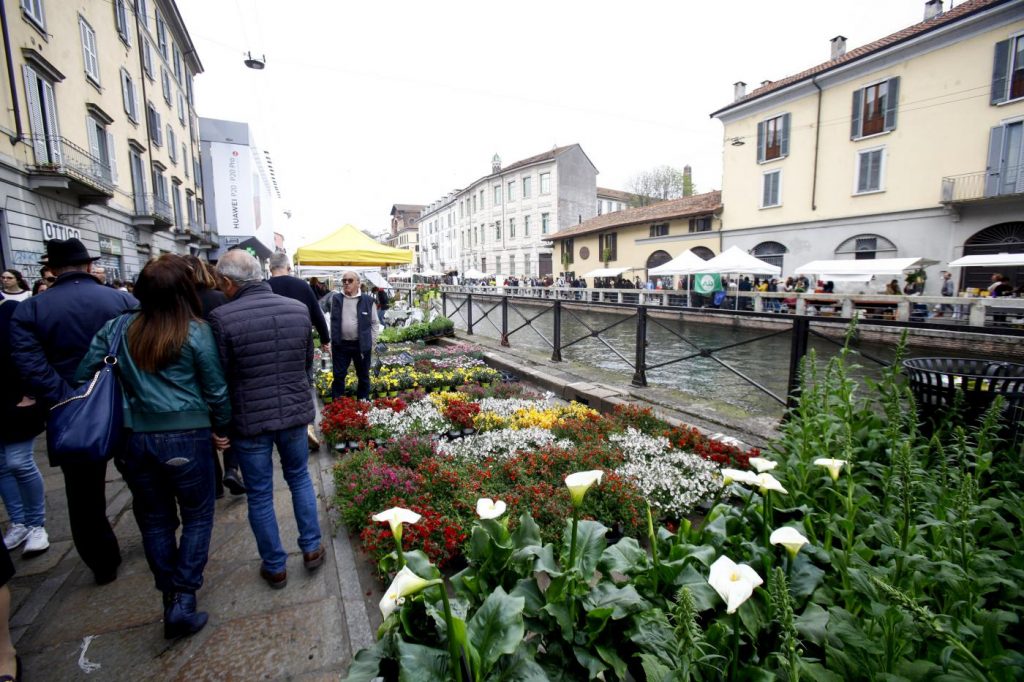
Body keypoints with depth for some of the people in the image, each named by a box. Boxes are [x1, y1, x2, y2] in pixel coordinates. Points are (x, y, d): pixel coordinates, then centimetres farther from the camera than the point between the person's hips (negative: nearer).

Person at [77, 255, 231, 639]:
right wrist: (222, 428, 8)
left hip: (136, 438, 4)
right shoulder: (196, 332, -11)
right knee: (197, 517, 13)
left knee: (154, 521, 19)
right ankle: (183, 602, 12)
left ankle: (170, 598, 29)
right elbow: (215, 390, -7)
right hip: (186, 437, -4)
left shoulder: (117, 329, 1)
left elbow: (84, 374, 6)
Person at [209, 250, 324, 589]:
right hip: (295, 411, 3)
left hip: (249, 419, -3)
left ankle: (275, 567, 29)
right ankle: (311, 548, 32)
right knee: (300, 478, 23)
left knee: (260, 495, 14)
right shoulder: (299, 309, -5)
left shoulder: (222, 318, -17)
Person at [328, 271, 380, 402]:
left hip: (362, 345, -1)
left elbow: (375, 323, 2)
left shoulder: (368, 300, -5)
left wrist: (371, 342, -1)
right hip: (340, 345, 2)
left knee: (363, 376, 11)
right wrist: (332, 340, 8)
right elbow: (332, 321, 11)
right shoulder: (335, 299, 3)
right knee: (338, 376, 9)